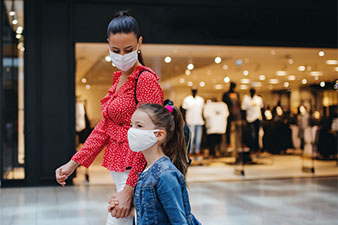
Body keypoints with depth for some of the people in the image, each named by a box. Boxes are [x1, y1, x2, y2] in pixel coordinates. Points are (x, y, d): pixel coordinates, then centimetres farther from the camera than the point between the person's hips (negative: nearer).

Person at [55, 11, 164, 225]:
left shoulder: (145, 79, -14)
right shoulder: (119, 79, 14)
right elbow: (105, 127, 15)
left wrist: (129, 188, -21)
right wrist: (74, 163, 9)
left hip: (135, 172, -9)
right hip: (120, 169, 9)